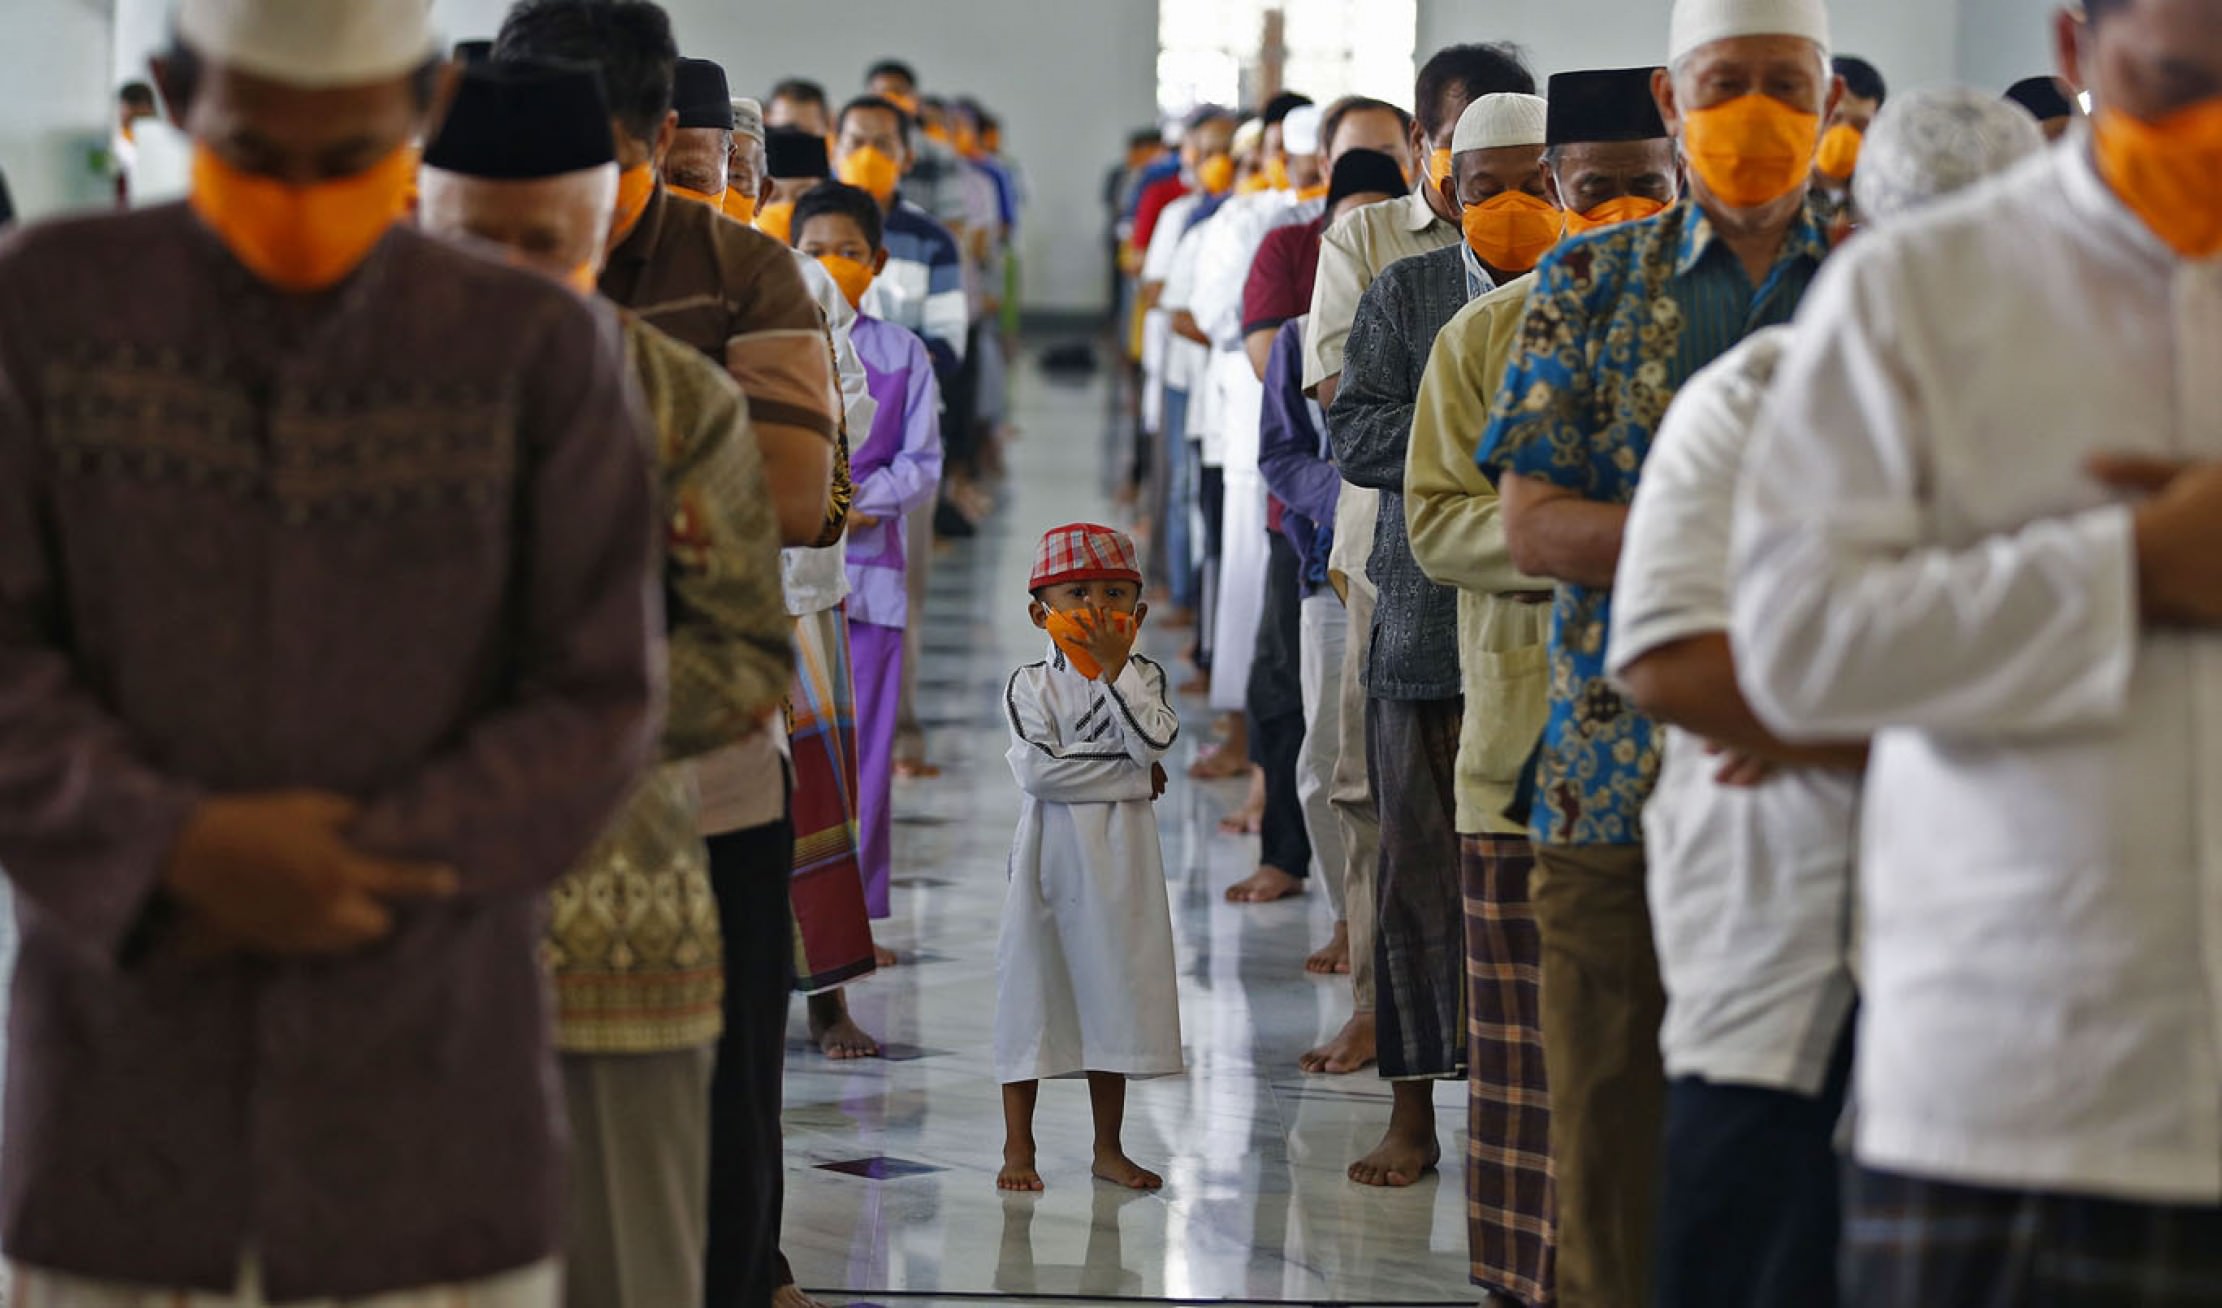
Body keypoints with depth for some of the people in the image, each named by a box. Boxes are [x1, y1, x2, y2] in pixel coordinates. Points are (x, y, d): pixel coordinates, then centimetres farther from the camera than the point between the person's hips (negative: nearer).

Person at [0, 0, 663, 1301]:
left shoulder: (541, 352, -7)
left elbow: (595, 713, -7)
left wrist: (348, 872, -18)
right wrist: (188, 854, -22)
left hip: (424, 1096, -1)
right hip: (133, 1083, 1)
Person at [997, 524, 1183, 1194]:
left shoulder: (1144, 679, 4)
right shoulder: (1030, 685, -2)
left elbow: (1153, 741, -16)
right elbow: (1038, 769, -15)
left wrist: (1115, 666, -14)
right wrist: (1130, 771, -12)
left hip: (1120, 859, 2)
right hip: (1050, 855, -2)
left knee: (1114, 990, 7)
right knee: (1031, 988, 1)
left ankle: (1108, 1147, 18)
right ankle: (1018, 1148, 9)